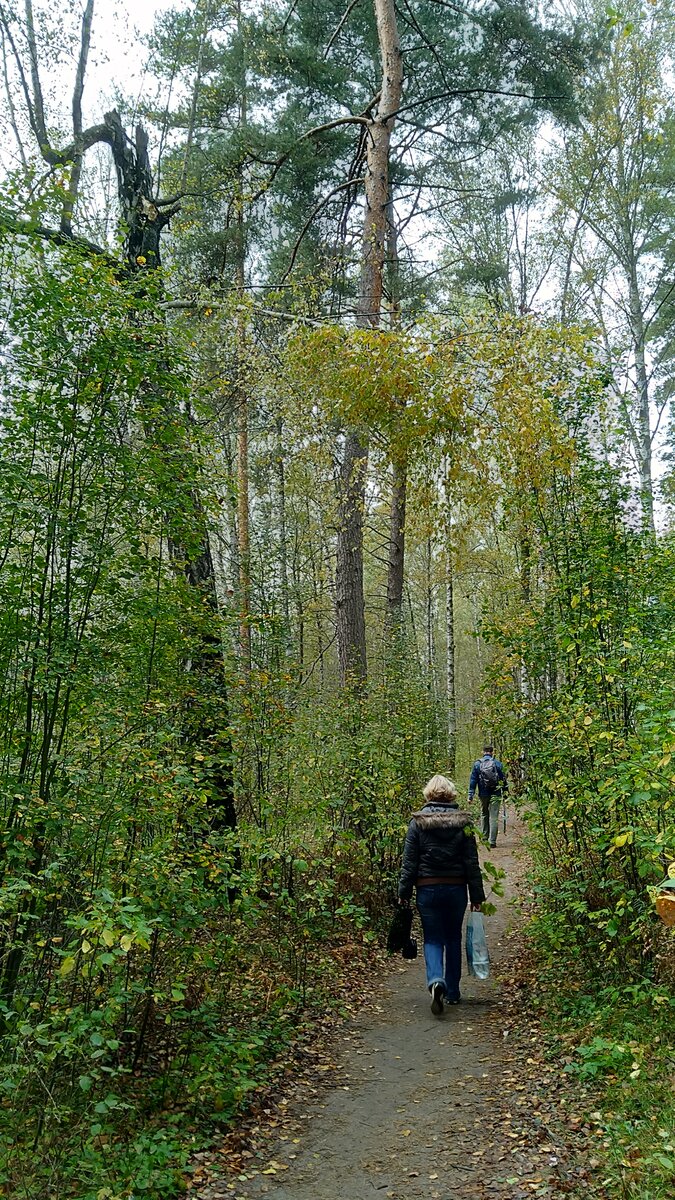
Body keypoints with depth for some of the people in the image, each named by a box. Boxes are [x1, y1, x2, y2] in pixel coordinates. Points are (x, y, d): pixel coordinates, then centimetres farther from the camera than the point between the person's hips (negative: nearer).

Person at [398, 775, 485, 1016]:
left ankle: (436, 981, -20)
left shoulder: (418, 822, -6)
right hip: (456, 889, 2)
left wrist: (404, 893, 2)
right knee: (453, 938, 17)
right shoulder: (463, 822, -2)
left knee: (433, 939, 6)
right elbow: (472, 863, -1)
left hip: (427, 889, -2)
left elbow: (409, 862, -5)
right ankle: (452, 992, 24)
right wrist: (477, 896, 4)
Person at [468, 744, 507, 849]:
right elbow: (503, 778, 2)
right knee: (494, 818, -2)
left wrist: (470, 795, 2)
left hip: (483, 794, 2)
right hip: (495, 794, -2)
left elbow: (473, 780, -1)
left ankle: (485, 837, 27)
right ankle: (492, 841, -8)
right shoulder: (497, 763, -3)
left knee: (484, 815, 21)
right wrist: (504, 790, 16)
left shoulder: (477, 764, -1)